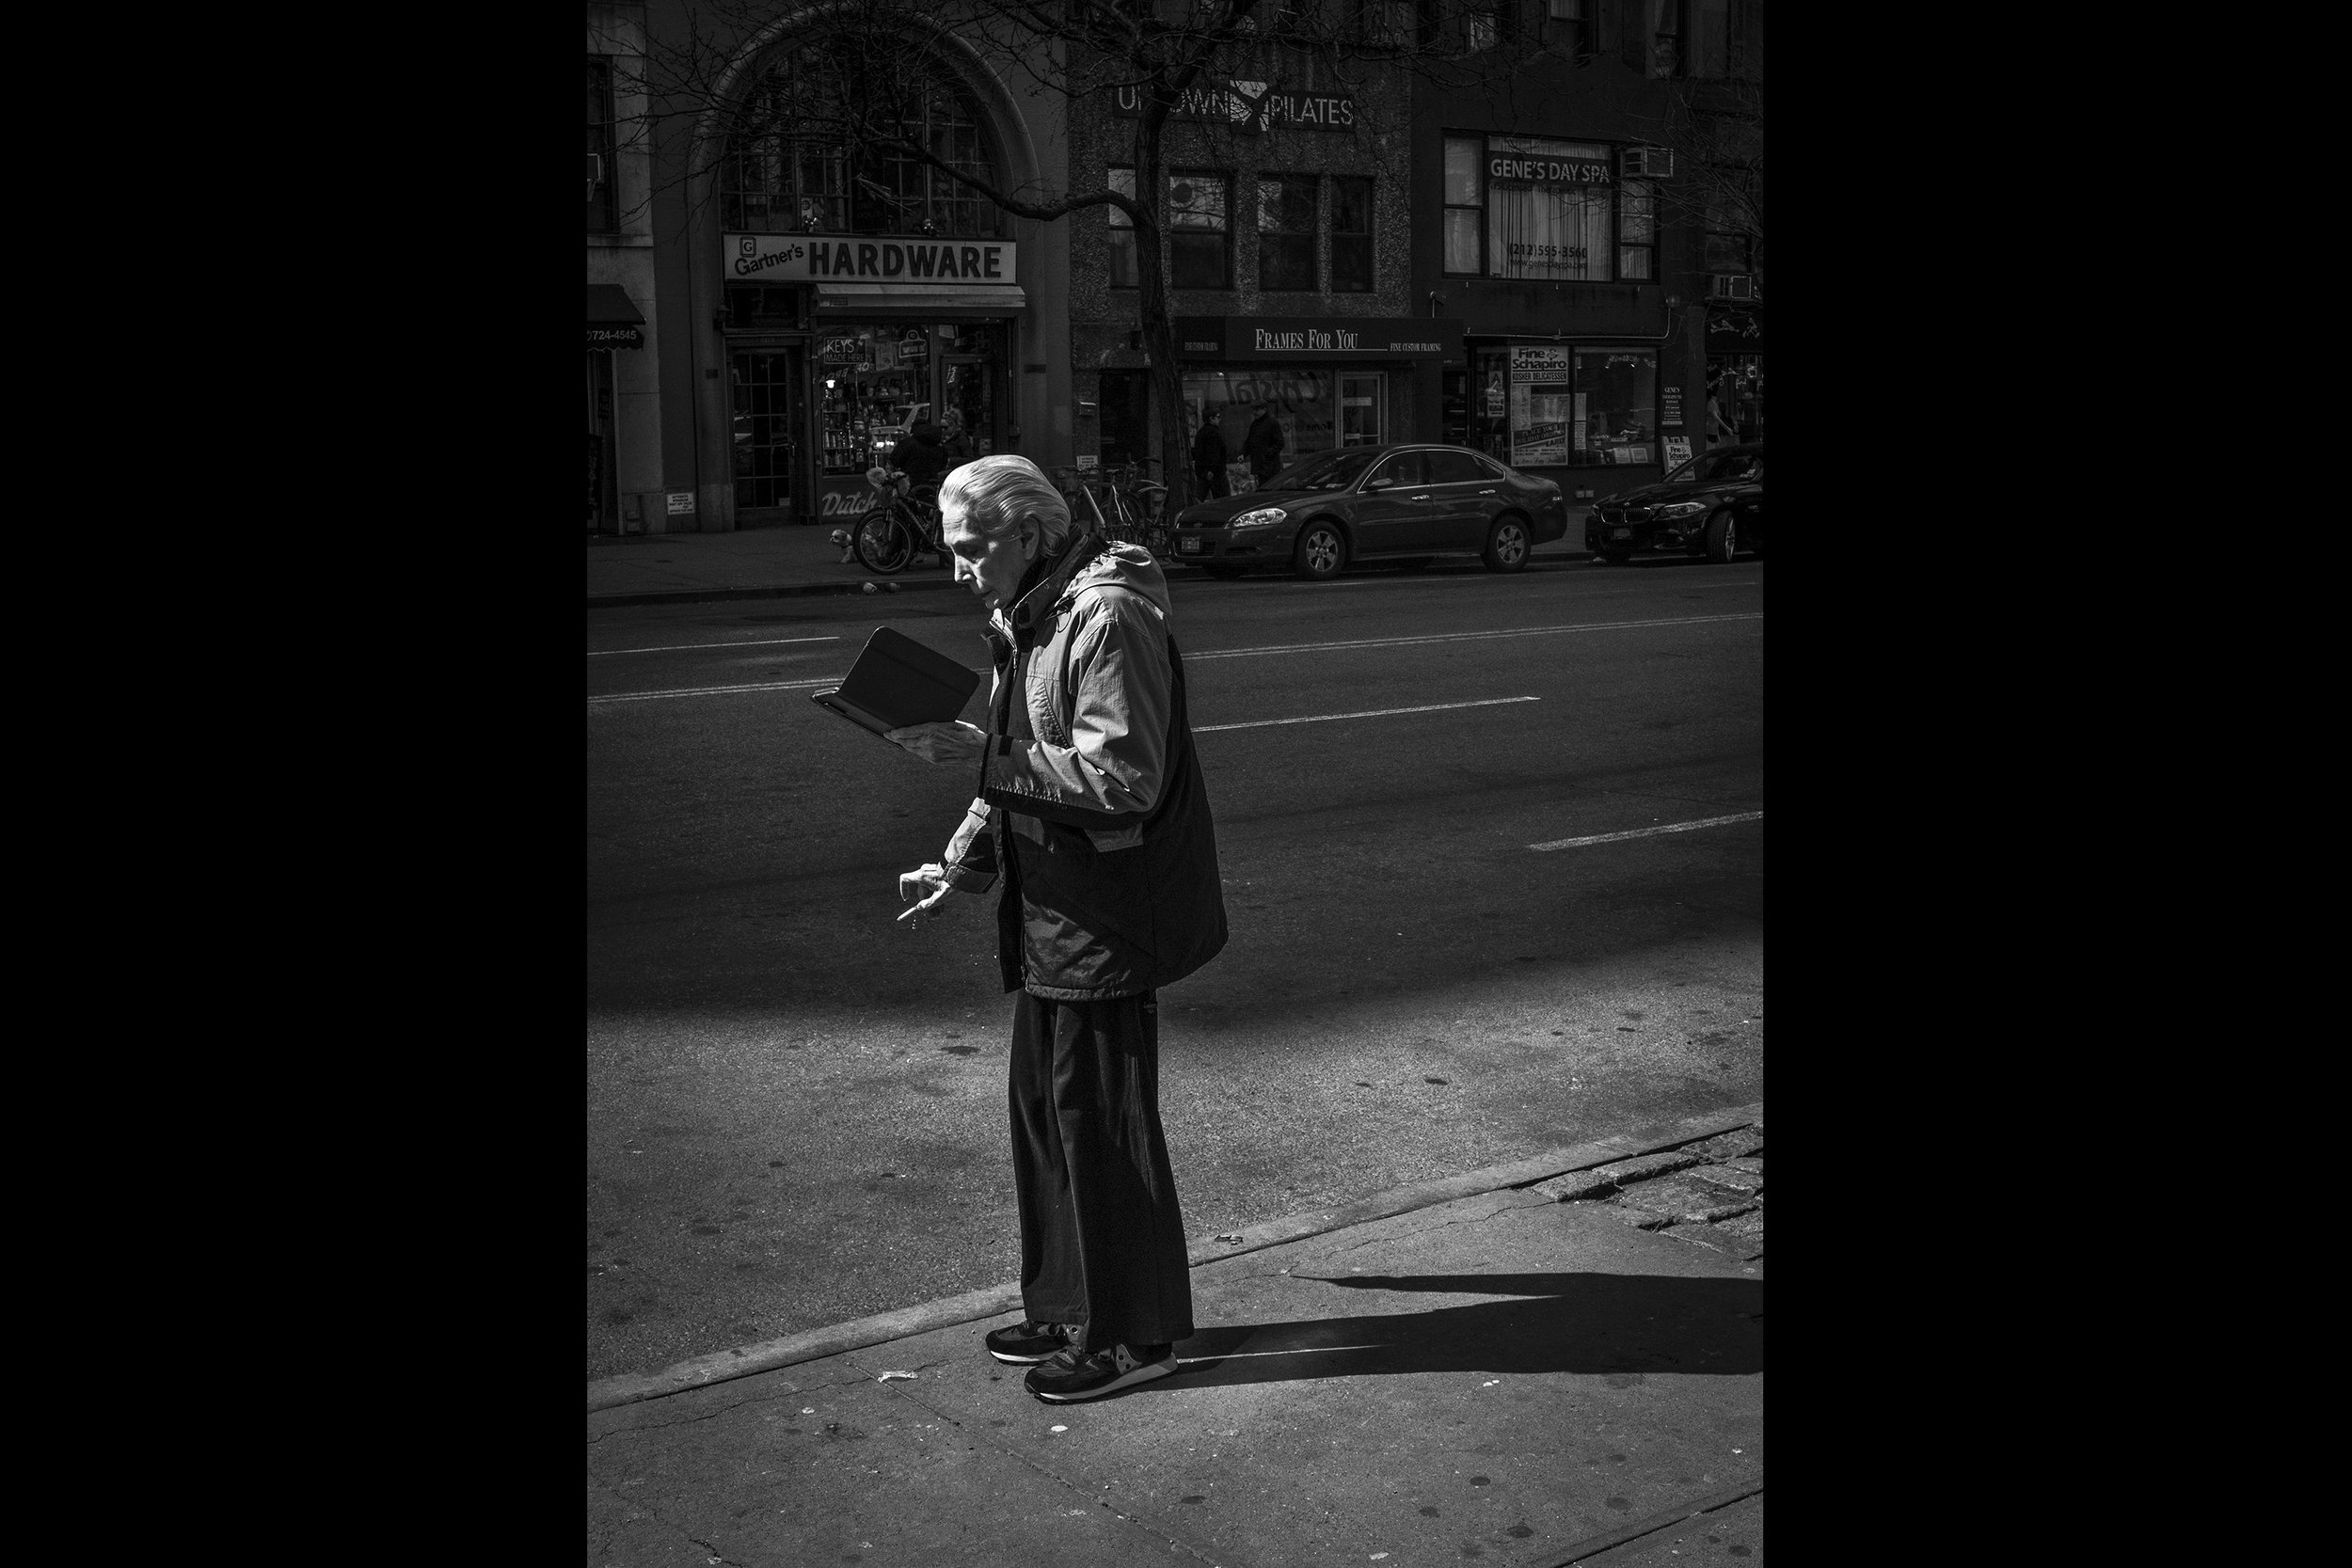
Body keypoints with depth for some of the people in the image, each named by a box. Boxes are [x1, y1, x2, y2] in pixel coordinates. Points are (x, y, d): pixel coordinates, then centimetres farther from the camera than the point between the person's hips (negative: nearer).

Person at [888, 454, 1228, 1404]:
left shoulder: (1108, 617, -18)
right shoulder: (1028, 620, 14)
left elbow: (1127, 778, -25)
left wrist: (980, 753, -24)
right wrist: (963, 863, 14)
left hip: (1108, 918, -10)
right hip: (1051, 913, 10)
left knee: (1102, 1116, -1)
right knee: (1043, 1107, 16)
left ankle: (1134, 1334, 14)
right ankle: (1068, 1309, 30)